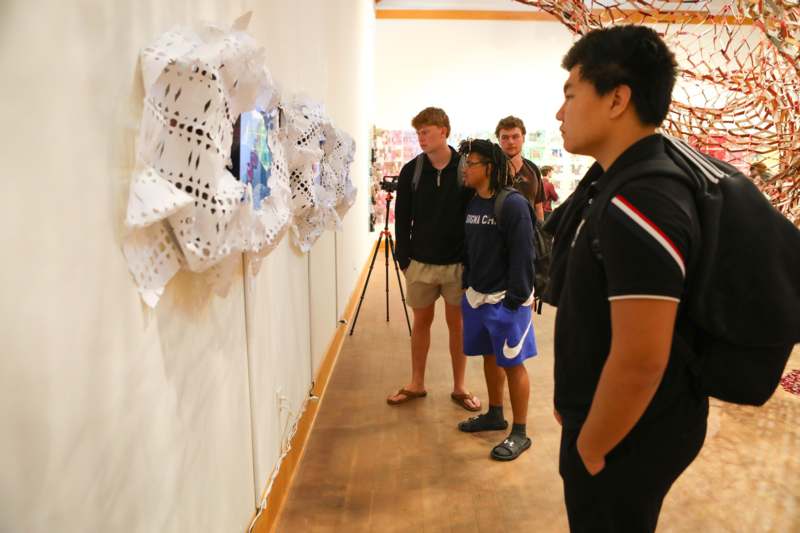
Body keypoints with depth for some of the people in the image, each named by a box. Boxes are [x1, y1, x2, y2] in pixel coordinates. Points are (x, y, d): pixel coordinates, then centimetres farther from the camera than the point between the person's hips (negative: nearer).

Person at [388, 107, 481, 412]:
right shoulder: (411, 171, 0)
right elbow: (402, 219, 4)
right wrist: (403, 258, 1)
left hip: (457, 263, -1)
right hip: (421, 262, 2)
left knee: (457, 323, 9)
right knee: (421, 321, 12)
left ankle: (459, 387, 24)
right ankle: (416, 384, 27)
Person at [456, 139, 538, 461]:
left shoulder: (513, 204, -15)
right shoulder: (472, 204, 9)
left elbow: (523, 255, -18)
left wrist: (515, 299, -19)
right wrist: (467, 284, 10)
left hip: (505, 300, -8)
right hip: (476, 295, 8)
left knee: (511, 363, 1)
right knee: (489, 357, 18)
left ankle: (520, 433, 14)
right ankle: (495, 414, 36)